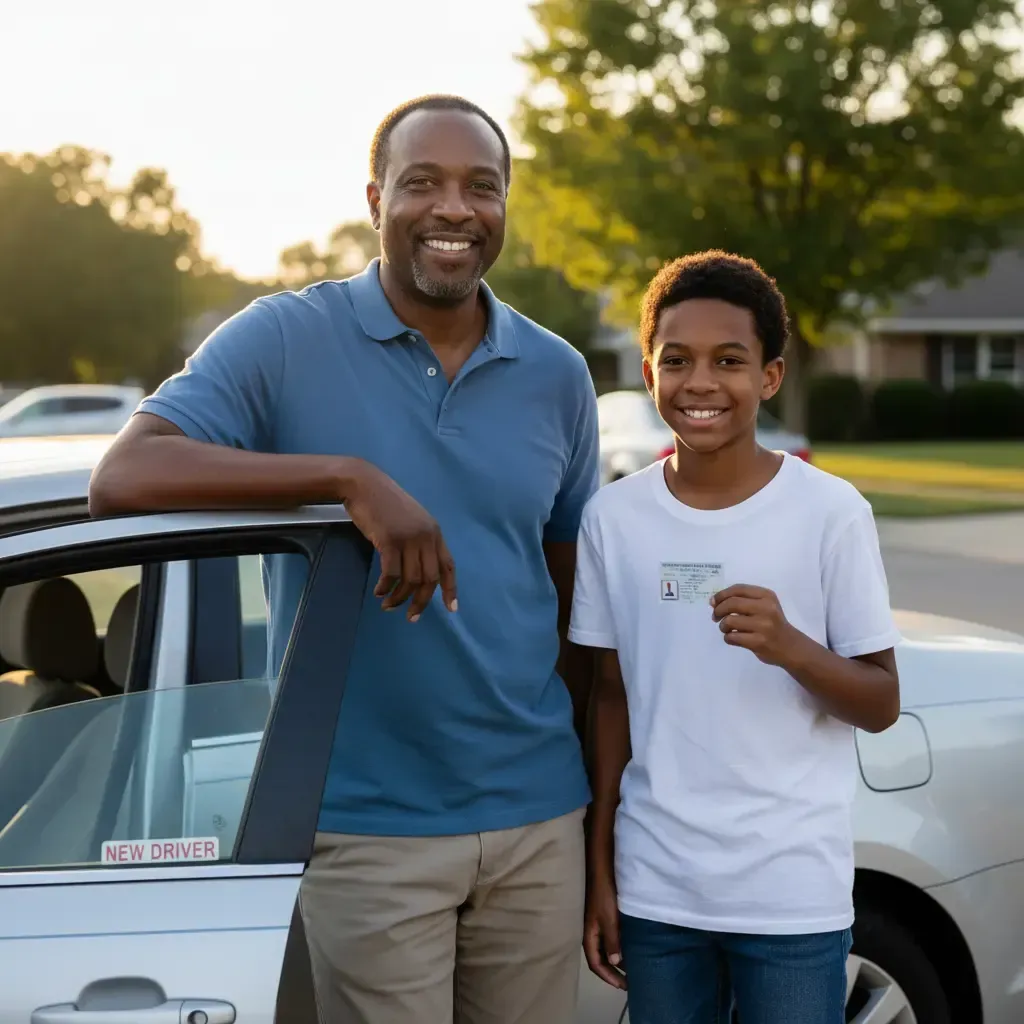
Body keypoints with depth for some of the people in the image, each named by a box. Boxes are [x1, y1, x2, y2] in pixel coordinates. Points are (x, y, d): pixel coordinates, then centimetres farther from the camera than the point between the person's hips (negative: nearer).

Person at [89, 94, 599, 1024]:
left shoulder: (558, 376, 6)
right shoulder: (283, 340, -6)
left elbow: (572, 609, 11)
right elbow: (123, 479, -20)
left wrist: (598, 808, 12)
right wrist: (348, 477, -30)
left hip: (539, 819, 4)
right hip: (367, 827, -3)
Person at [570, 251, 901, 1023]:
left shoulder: (831, 511, -8)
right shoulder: (614, 517, 1)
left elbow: (883, 705, -4)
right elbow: (612, 697, 8)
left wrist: (788, 646, -23)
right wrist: (599, 870, 7)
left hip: (794, 897, -2)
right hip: (655, 893, 2)